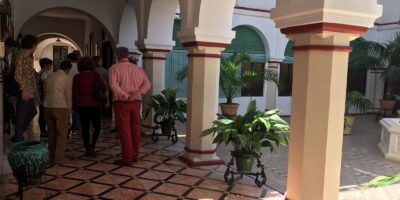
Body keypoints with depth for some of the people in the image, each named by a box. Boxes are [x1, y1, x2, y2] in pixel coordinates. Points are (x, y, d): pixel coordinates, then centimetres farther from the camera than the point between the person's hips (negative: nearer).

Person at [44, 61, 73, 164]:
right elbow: (68, 95, -3)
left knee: (52, 132, 14)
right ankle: (59, 157, 3)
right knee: (62, 133, 3)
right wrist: (69, 109, 7)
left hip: (47, 107, 6)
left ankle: (51, 156, 20)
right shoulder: (66, 78, -4)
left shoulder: (49, 77, 12)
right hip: (60, 107, -6)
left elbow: (45, 91, 12)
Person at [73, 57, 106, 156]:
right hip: (94, 104, -2)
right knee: (97, 127, 10)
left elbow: (74, 93, -1)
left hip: (81, 105, 2)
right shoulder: (95, 75, -5)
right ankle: (92, 146, -5)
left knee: (85, 127, 9)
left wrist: (76, 103, 16)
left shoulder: (77, 77, 0)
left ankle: (87, 149, 12)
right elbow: (103, 89, -11)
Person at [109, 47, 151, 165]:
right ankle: (135, 156, 22)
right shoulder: (138, 69, 9)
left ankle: (127, 159, 3)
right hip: (136, 103, 4)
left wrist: (125, 95, -16)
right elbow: (147, 84, -4)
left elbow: (113, 85, -19)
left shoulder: (114, 68, -3)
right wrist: (138, 94, -13)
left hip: (122, 103, -4)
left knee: (124, 130, 0)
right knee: (135, 129, 12)